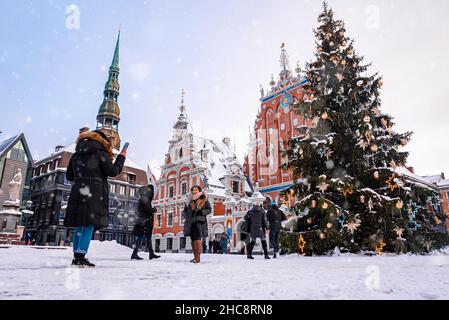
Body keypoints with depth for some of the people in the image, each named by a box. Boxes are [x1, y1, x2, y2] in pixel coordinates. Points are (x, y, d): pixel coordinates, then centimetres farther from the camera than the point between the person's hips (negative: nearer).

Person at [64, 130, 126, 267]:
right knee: (89, 227, -5)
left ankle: (76, 257, 15)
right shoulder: (100, 153, -3)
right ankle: (80, 257, -8)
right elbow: (112, 171, -4)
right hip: (95, 195, -6)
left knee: (79, 227, 12)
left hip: (78, 193, 6)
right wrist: (121, 157, 7)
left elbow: (69, 176, 17)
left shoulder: (76, 155, 15)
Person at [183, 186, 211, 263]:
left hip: (199, 221, -4)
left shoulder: (204, 199, 4)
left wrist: (201, 212, -12)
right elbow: (184, 211, 21)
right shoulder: (189, 200, 14)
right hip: (190, 222, 5)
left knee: (197, 238, -15)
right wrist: (186, 216, 2)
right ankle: (195, 256, 12)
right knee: (193, 239, 5)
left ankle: (198, 257, -15)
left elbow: (209, 209, 3)